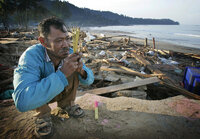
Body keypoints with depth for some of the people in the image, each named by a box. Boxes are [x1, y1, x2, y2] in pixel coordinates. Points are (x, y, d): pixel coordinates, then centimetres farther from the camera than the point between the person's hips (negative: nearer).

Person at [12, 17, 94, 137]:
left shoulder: (69, 53, -19)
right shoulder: (31, 56, -34)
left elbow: (89, 80, -15)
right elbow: (22, 101, -47)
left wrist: (81, 71, -39)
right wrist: (62, 74, -51)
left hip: (61, 92, 4)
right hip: (36, 98, -3)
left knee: (74, 70, -19)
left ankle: (66, 103, 1)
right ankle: (42, 114, -4)